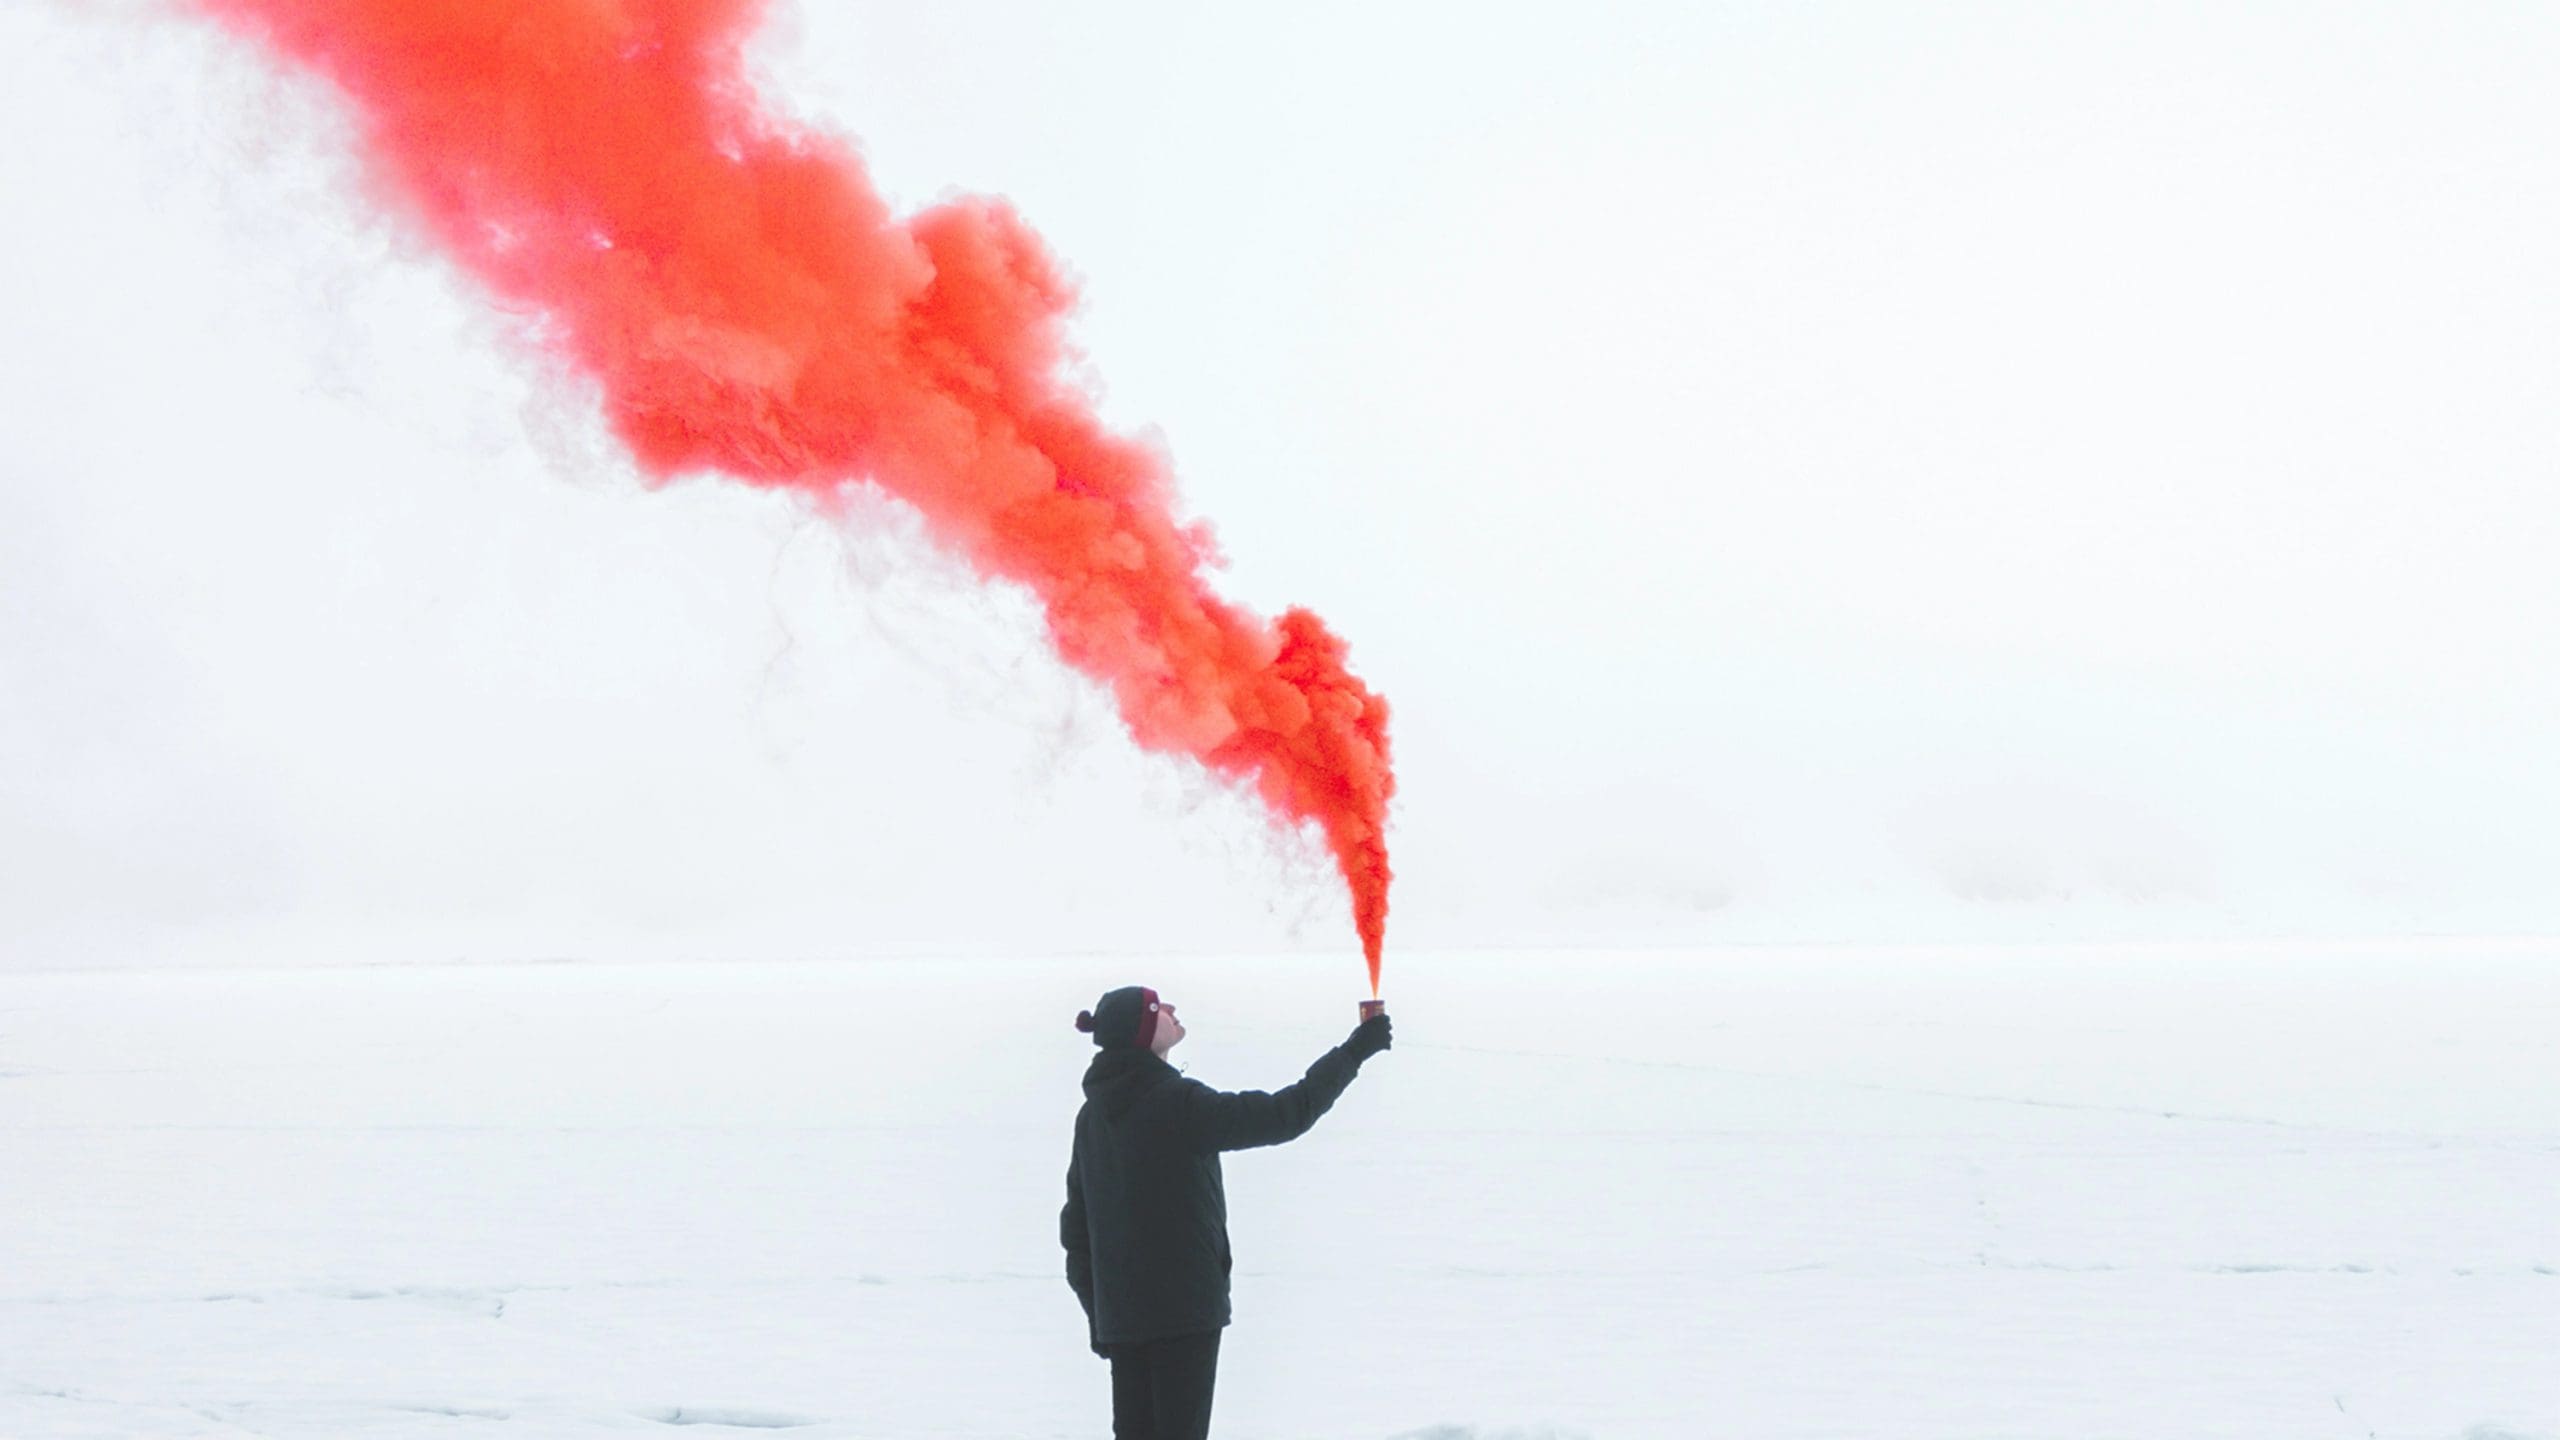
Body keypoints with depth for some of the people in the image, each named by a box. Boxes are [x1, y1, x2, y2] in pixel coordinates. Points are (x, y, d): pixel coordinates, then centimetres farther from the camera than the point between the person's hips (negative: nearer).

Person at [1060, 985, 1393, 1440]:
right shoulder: (1177, 1104, -15)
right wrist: (1353, 1052, -4)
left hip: (1118, 1312, 7)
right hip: (1183, 1307, -7)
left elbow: (1077, 1219, 13)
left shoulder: (1094, 1114, 8)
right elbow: (1285, 1115, -13)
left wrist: (1096, 1310, 19)